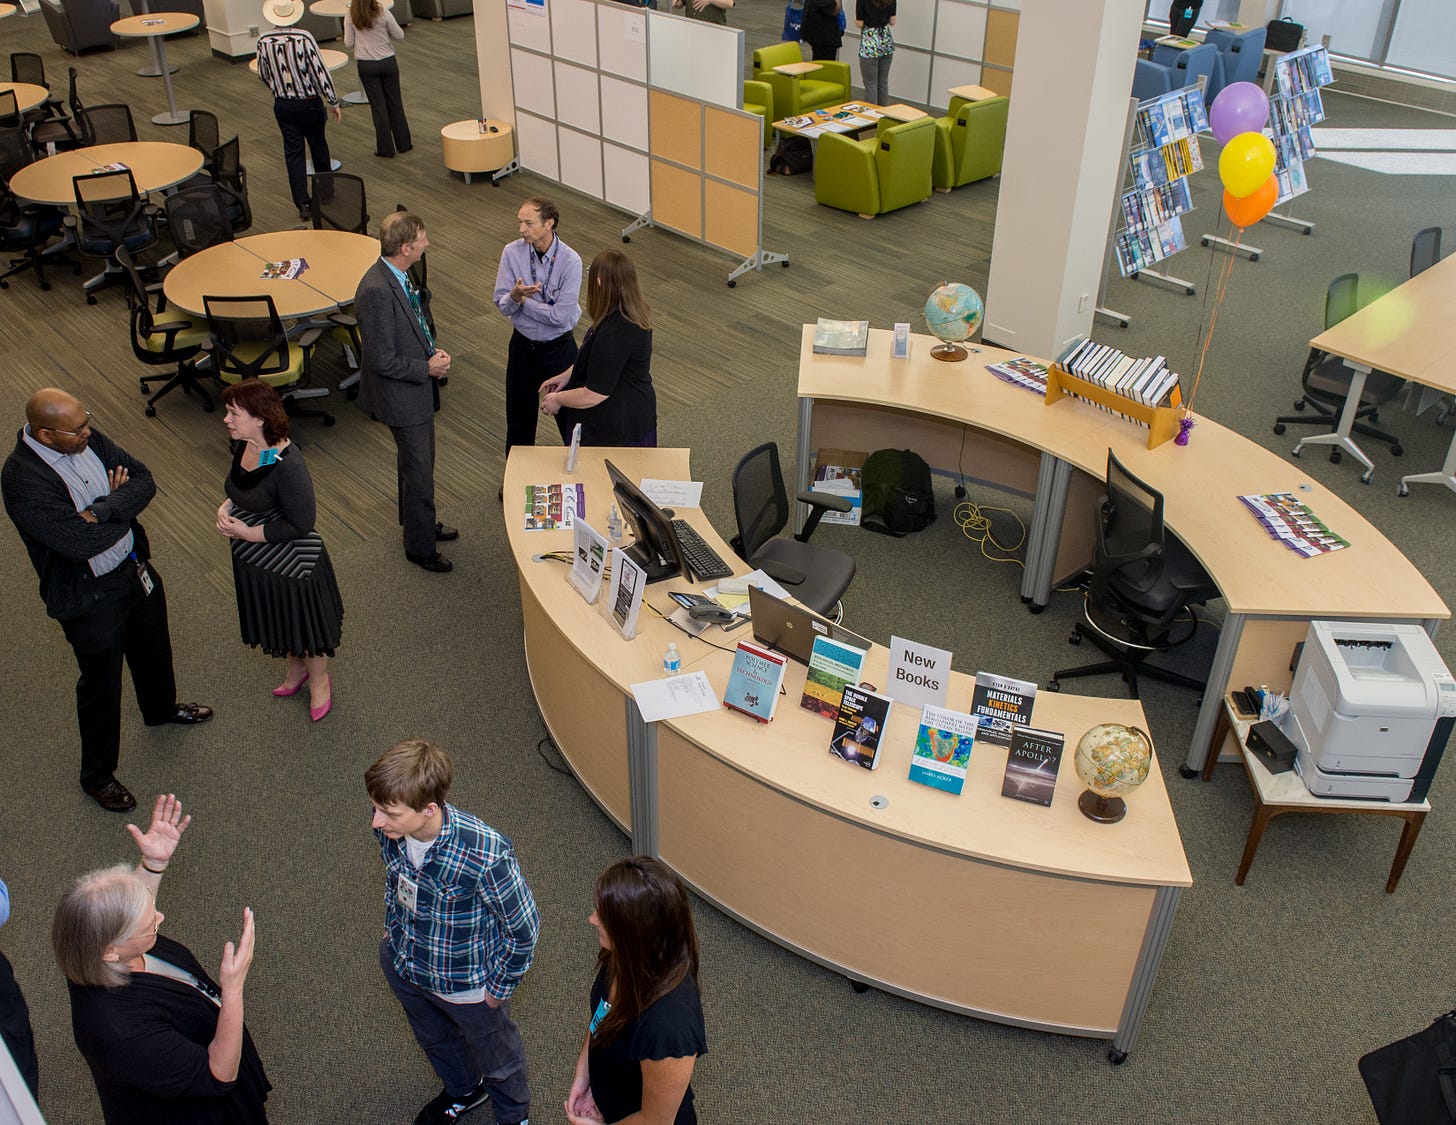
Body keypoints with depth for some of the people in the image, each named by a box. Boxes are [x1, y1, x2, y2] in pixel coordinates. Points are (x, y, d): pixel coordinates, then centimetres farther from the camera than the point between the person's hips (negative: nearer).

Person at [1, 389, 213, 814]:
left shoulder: (86, 439, -10)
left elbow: (144, 480, -12)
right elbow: (81, 542, -35)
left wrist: (101, 511, -28)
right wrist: (121, 505, -18)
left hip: (136, 567, 7)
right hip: (90, 596, -7)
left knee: (153, 648, 30)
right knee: (101, 684, 11)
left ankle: (161, 709, 61)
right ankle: (97, 776, 34)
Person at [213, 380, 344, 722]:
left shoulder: (287, 464, -33)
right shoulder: (242, 444, -8)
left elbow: (301, 524, -27)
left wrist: (248, 533, -23)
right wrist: (226, 508, -8)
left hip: (290, 564, -8)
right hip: (253, 559, 8)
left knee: (305, 621, 17)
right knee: (278, 619, 28)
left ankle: (319, 680, 43)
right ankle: (296, 668, 55)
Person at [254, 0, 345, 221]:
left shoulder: (264, 41, -6)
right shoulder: (304, 37, -18)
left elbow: (263, 75, 6)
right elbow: (320, 71, -17)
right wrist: (334, 102, -8)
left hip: (282, 105, 2)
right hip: (309, 102, -2)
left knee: (293, 152, 6)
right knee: (319, 146, 17)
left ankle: (302, 203, 1)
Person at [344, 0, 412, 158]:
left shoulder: (350, 17, -9)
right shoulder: (383, 13, -13)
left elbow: (348, 43, -4)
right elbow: (399, 35, -4)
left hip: (365, 65, 0)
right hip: (388, 62, 0)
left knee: (378, 105, 8)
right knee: (395, 103, 14)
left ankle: (386, 148, 11)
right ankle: (403, 144, 22)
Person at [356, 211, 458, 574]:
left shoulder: (398, 275, -1)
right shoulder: (377, 290, -30)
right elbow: (382, 361, -27)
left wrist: (433, 350, 0)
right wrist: (427, 368, -18)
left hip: (417, 386, 9)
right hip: (401, 395, -9)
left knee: (417, 460, 26)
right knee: (419, 470, 5)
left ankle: (416, 521, 47)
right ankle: (420, 547, 22)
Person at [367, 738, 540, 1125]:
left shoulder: (485, 856, -43)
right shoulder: (390, 827, -25)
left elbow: (523, 928, -25)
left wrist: (498, 987, -12)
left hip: (466, 983, -5)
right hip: (401, 962, 5)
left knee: (496, 1057, 26)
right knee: (435, 1040, 34)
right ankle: (463, 1092, 67)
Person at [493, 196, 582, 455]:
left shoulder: (570, 261, -20)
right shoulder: (512, 253, -10)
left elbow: (561, 316, -22)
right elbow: (503, 306, -9)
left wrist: (524, 300, -14)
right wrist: (515, 295, -31)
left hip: (558, 347, -3)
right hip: (522, 345, 3)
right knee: (519, 417, 16)